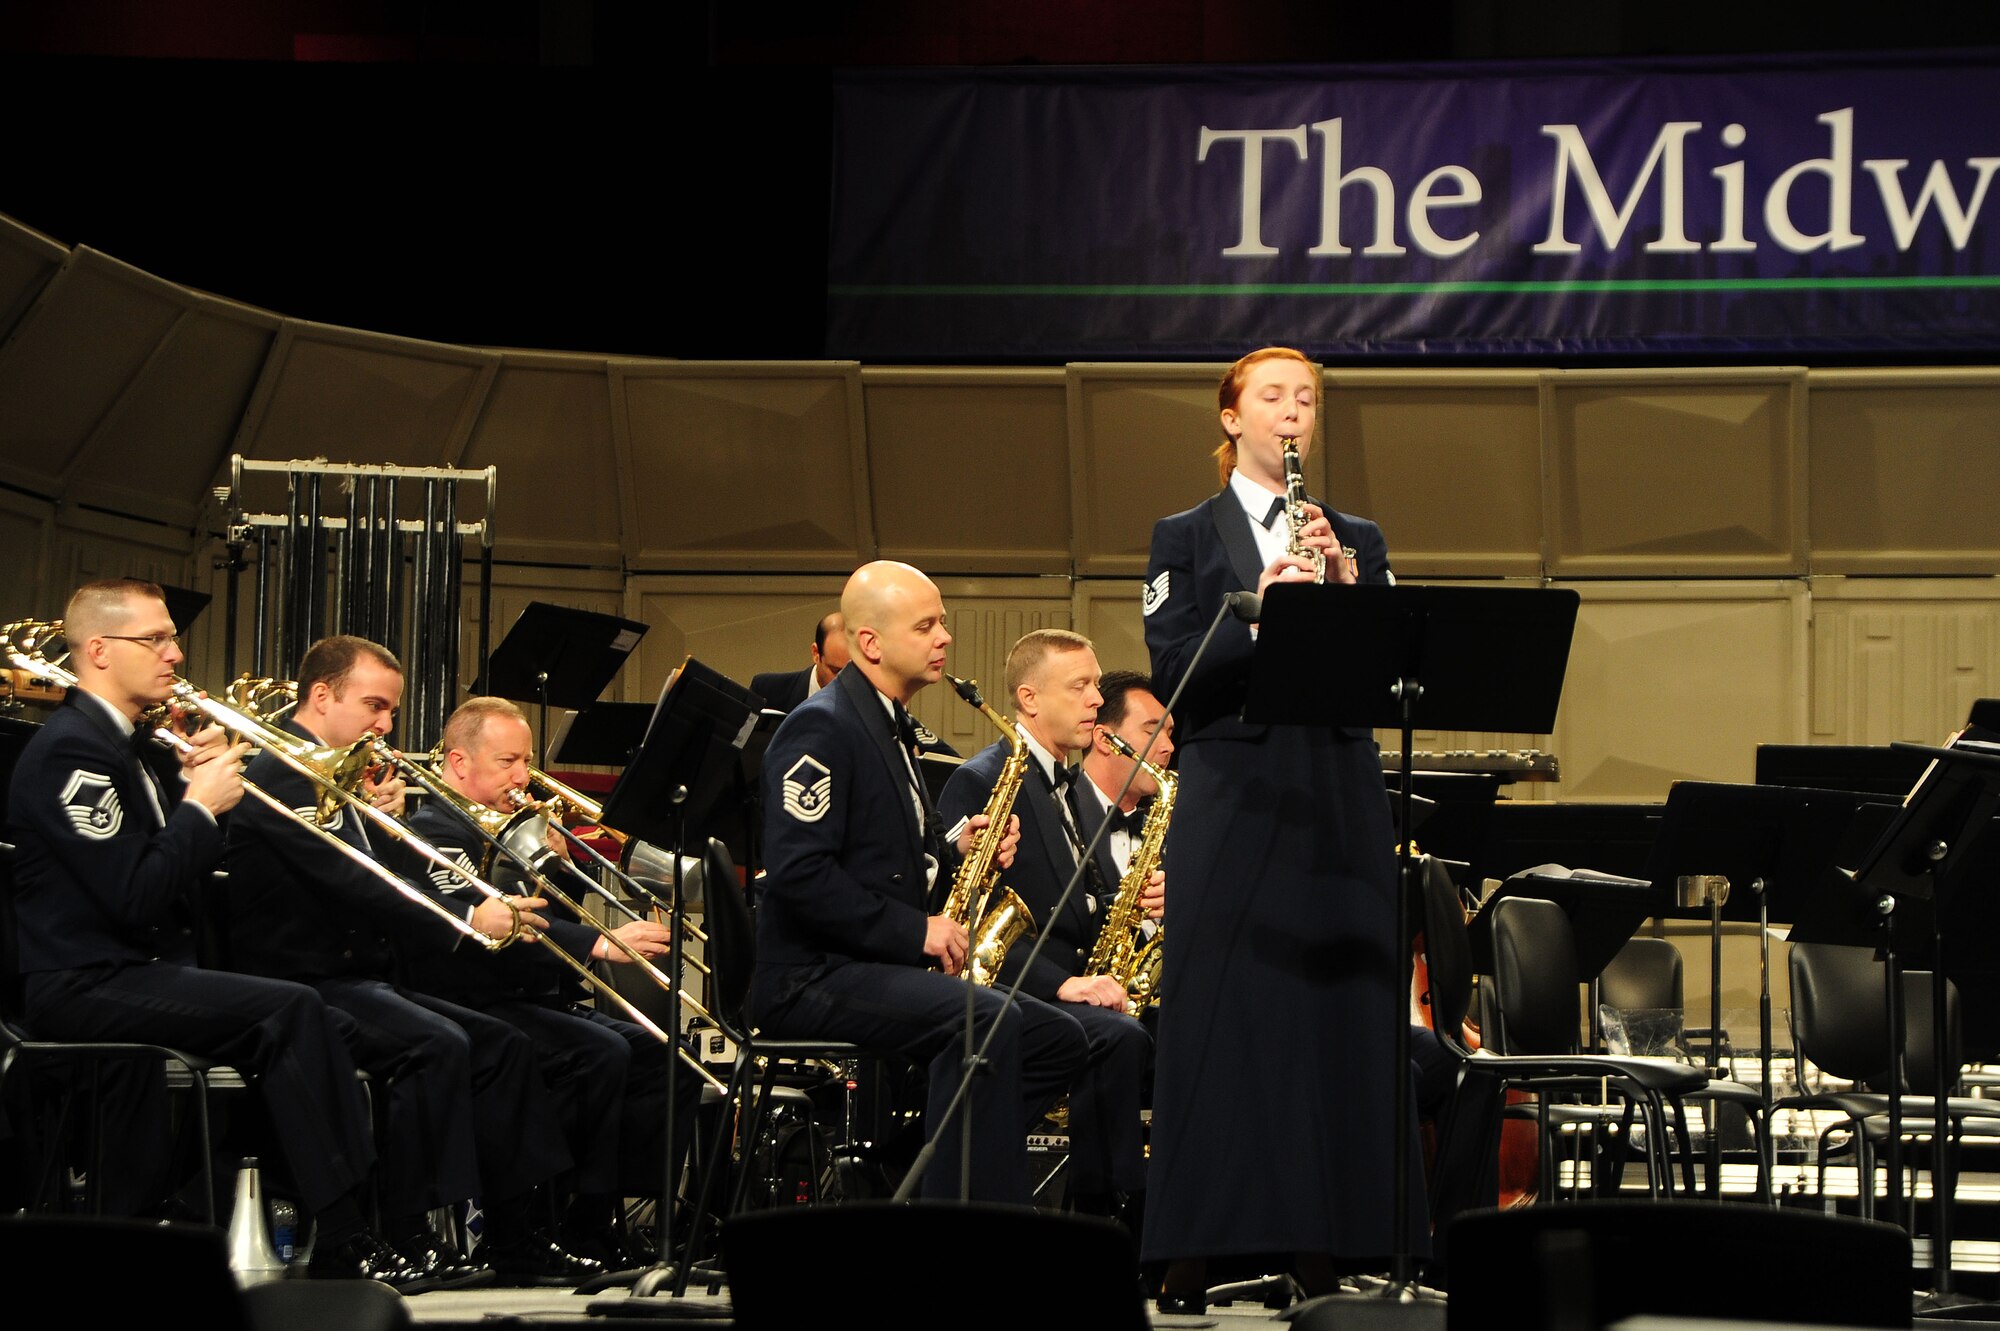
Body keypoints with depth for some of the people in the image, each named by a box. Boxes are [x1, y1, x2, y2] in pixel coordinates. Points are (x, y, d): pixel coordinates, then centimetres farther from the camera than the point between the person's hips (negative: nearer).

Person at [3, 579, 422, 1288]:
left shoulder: (136, 743, 17)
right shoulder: (71, 751, -14)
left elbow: (185, 872, 17)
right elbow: (135, 897, -22)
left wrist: (191, 786, 3)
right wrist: (201, 805, -12)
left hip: (137, 971, 10)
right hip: (84, 985, -10)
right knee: (291, 1010, -22)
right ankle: (342, 1239, -20)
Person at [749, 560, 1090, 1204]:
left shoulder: (892, 730, 20)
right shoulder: (821, 728, -11)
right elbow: (800, 873, -22)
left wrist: (957, 852, 6)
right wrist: (914, 931, -20)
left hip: (880, 968, 10)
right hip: (812, 976, -10)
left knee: (1061, 1041, 0)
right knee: (987, 1019, -32)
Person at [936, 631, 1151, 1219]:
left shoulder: (1072, 787, 22)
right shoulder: (980, 782, -7)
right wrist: (1060, 983, -23)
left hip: (1079, 980, 8)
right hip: (1014, 989, -8)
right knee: (1119, 1037, -34)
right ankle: (1105, 1212, -30)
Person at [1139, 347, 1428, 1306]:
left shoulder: (1357, 540, 16)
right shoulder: (1187, 537, 8)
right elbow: (1172, 670, -5)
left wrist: (1345, 580, -9)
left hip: (1339, 802, 3)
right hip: (1232, 797, -3)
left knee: (1339, 1017, -1)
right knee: (1219, 1020, -6)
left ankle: (1325, 1246, 3)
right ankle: (1192, 1251, -3)